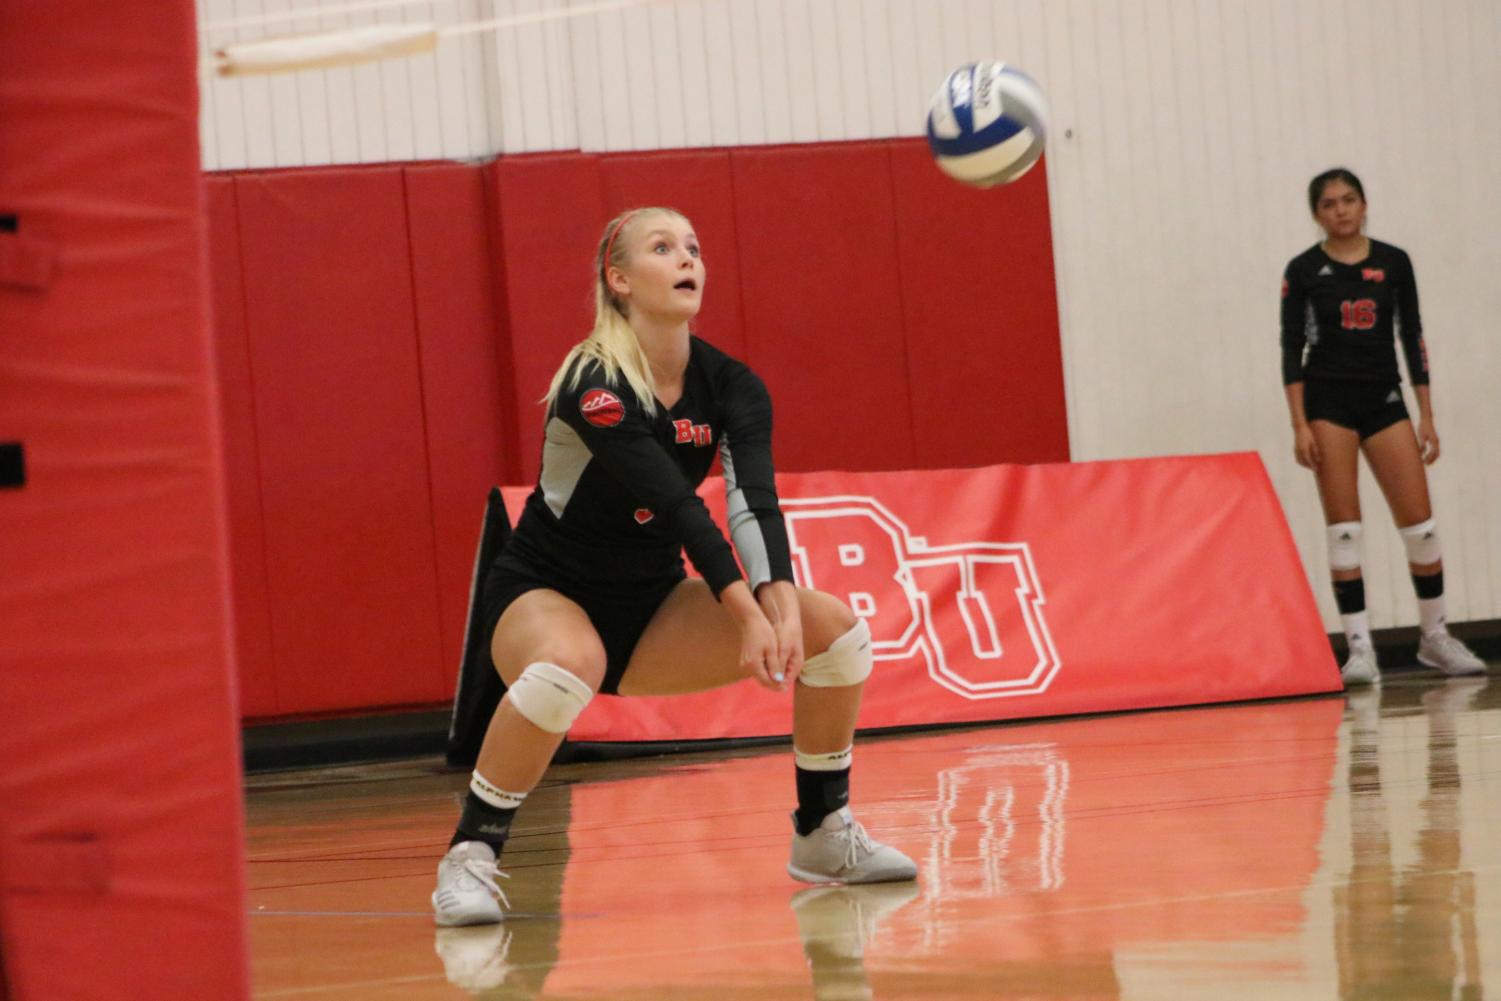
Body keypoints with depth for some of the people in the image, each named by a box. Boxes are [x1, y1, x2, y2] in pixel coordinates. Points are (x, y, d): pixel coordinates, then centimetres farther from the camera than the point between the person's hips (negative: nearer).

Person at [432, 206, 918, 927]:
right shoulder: (592, 384, -23)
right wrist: (748, 612, -42)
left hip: (650, 606, 6)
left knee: (836, 630, -9)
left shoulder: (731, 387, -5)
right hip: (543, 596, -6)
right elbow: (674, 504, -33)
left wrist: (780, 601, -38)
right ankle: (469, 855, -26)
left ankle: (823, 835, 7)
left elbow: (754, 498, -21)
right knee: (565, 668, -41)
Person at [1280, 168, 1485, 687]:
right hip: (1328, 401, -2)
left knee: (1419, 522, -1)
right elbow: (1291, 350, -1)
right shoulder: (1303, 270, 0)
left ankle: (1434, 635, 15)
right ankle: (1359, 649, -3)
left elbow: (1412, 339, 7)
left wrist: (1427, 417, 3)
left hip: (1384, 399, 2)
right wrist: (1300, 425, -9)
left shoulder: (1394, 263, 6)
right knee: (1343, 527, -5)